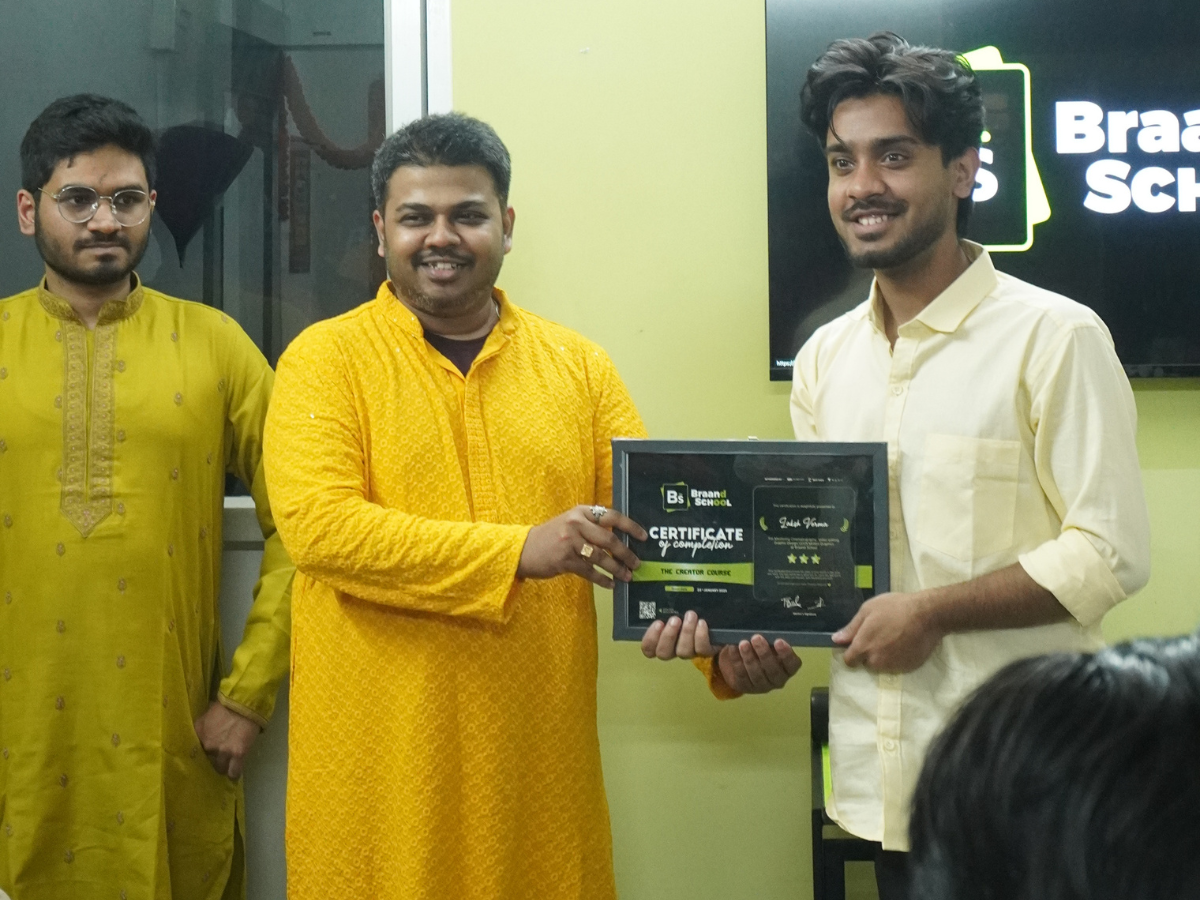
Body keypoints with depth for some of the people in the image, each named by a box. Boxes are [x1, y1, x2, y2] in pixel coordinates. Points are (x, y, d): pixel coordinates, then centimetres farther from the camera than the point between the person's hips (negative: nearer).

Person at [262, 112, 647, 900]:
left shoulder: (578, 364, 8)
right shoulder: (325, 359, -2)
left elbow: (652, 526, 4)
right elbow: (317, 525, -15)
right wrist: (520, 551, -22)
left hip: (539, 752, 3)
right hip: (381, 760, -2)